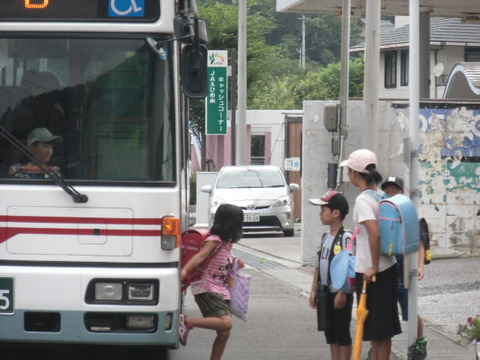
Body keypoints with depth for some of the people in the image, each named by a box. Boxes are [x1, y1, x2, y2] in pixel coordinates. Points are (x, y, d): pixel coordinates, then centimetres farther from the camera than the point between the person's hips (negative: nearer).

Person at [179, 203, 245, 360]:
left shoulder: (227, 242, 16)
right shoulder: (215, 240, -11)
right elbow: (201, 256, -25)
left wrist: (235, 263, 9)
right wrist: (184, 270, -41)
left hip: (221, 293, 9)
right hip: (207, 290, -9)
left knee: (224, 334, 5)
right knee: (226, 323, -28)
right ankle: (186, 322, -23)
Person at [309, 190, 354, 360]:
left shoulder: (345, 238, -15)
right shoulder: (325, 238, 11)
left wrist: (342, 293, -20)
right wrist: (314, 290, 12)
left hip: (340, 294, -8)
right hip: (325, 292, 8)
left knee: (342, 333, -1)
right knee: (331, 334, 12)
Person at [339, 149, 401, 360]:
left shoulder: (363, 200, -17)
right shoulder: (382, 196, 8)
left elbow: (375, 233, -30)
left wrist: (373, 267, -22)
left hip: (370, 272, -8)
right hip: (387, 267, 8)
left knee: (377, 328, -1)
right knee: (382, 326, 16)